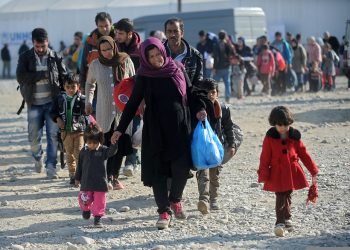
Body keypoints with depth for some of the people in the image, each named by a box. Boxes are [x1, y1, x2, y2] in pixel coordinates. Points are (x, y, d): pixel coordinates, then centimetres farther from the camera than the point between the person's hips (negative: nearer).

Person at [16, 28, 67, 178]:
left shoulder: (55, 58, 3)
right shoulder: (25, 58, 2)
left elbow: (64, 79, 5)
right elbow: (20, 77, -14)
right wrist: (44, 75, -18)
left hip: (53, 102, 0)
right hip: (34, 104, 0)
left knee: (53, 136, -5)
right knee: (34, 137, 2)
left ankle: (51, 167, 0)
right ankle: (38, 158, 31)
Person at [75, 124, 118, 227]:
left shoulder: (103, 150, -3)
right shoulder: (83, 151, 1)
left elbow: (111, 152, -22)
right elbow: (80, 166, 9)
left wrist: (114, 144, -42)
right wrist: (77, 179, 12)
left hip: (100, 183, -1)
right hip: (86, 182, 1)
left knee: (99, 201, 1)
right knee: (85, 199, 8)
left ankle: (97, 218, 10)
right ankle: (86, 209, 39)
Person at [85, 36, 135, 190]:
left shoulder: (126, 61, 0)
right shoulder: (95, 65, 2)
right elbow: (90, 83, 19)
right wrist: (88, 102, 12)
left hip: (123, 111, 0)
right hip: (104, 112, 0)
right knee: (106, 146, -5)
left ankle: (114, 177, 12)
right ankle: (109, 177, 2)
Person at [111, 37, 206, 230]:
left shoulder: (177, 69, 4)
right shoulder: (144, 76, 1)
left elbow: (189, 94, 14)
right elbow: (133, 103, 4)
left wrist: (197, 110, -4)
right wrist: (120, 129, 0)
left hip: (179, 127, 1)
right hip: (155, 129, -1)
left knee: (181, 167, -8)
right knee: (158, 169, -2)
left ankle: (175, 199, 20)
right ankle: (164, 211, 8)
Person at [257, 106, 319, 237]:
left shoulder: (294, 136, 1)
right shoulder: (270, 138, -7)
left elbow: (303, 153, 8)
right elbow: (265, 158, -6)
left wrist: (313, 171, 8)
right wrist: (263, 176, -10)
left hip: (292, 172, 3)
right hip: (277, 173, -3)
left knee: (287, 196, 14)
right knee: (281, 197, -10)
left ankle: (286, 220, 29)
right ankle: (280, 223, -12)